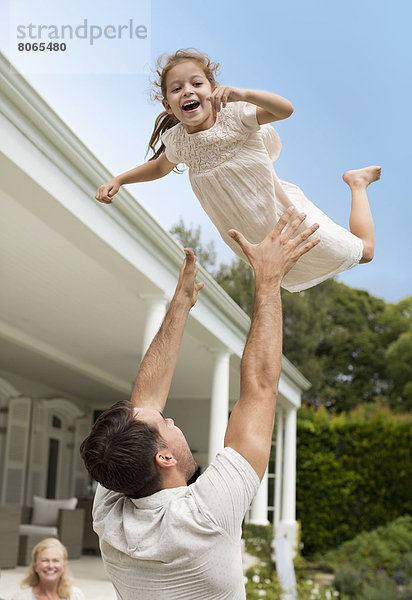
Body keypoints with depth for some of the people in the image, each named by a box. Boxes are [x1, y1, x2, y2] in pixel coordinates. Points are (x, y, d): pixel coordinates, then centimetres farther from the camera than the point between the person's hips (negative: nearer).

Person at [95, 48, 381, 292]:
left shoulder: (233, 115, -25)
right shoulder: (177, 140, -12)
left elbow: (285, 109, -39)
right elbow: (160, 166, 11)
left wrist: (242, 94, -55)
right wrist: (118, 180, 0)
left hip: (285, 213, -4)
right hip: (251, 238, 4)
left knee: (363, 251, 11)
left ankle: (357, 181, 30)